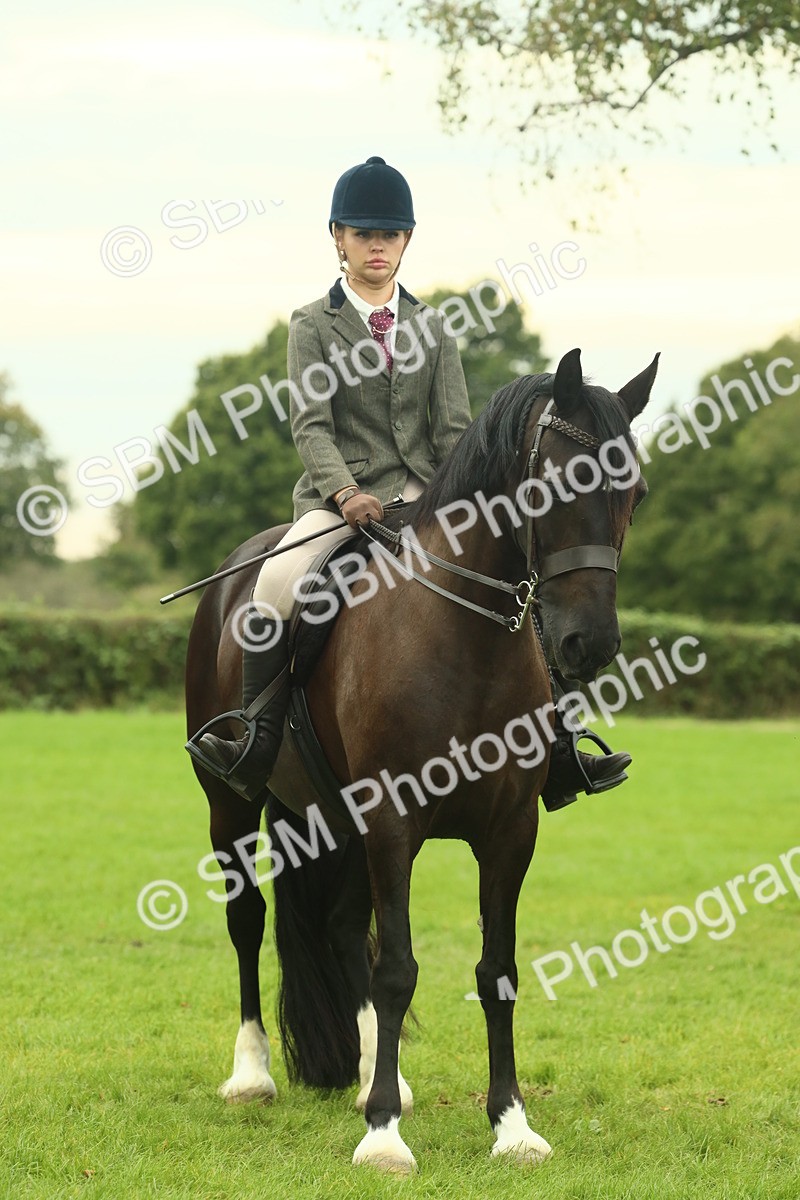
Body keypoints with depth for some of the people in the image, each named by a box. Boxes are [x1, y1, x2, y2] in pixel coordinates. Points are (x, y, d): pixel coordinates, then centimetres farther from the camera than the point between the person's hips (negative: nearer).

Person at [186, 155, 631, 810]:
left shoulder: (430, 326, 15)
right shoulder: (313, 326, 5)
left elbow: (454, 428, 7)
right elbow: (311, 424, -7)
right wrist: (345, 493, -25)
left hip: (424, 495, 3)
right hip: (340, 499, -3)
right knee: (277, 581, -32)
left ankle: (559, 756, -7)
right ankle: (259, 744, -25)